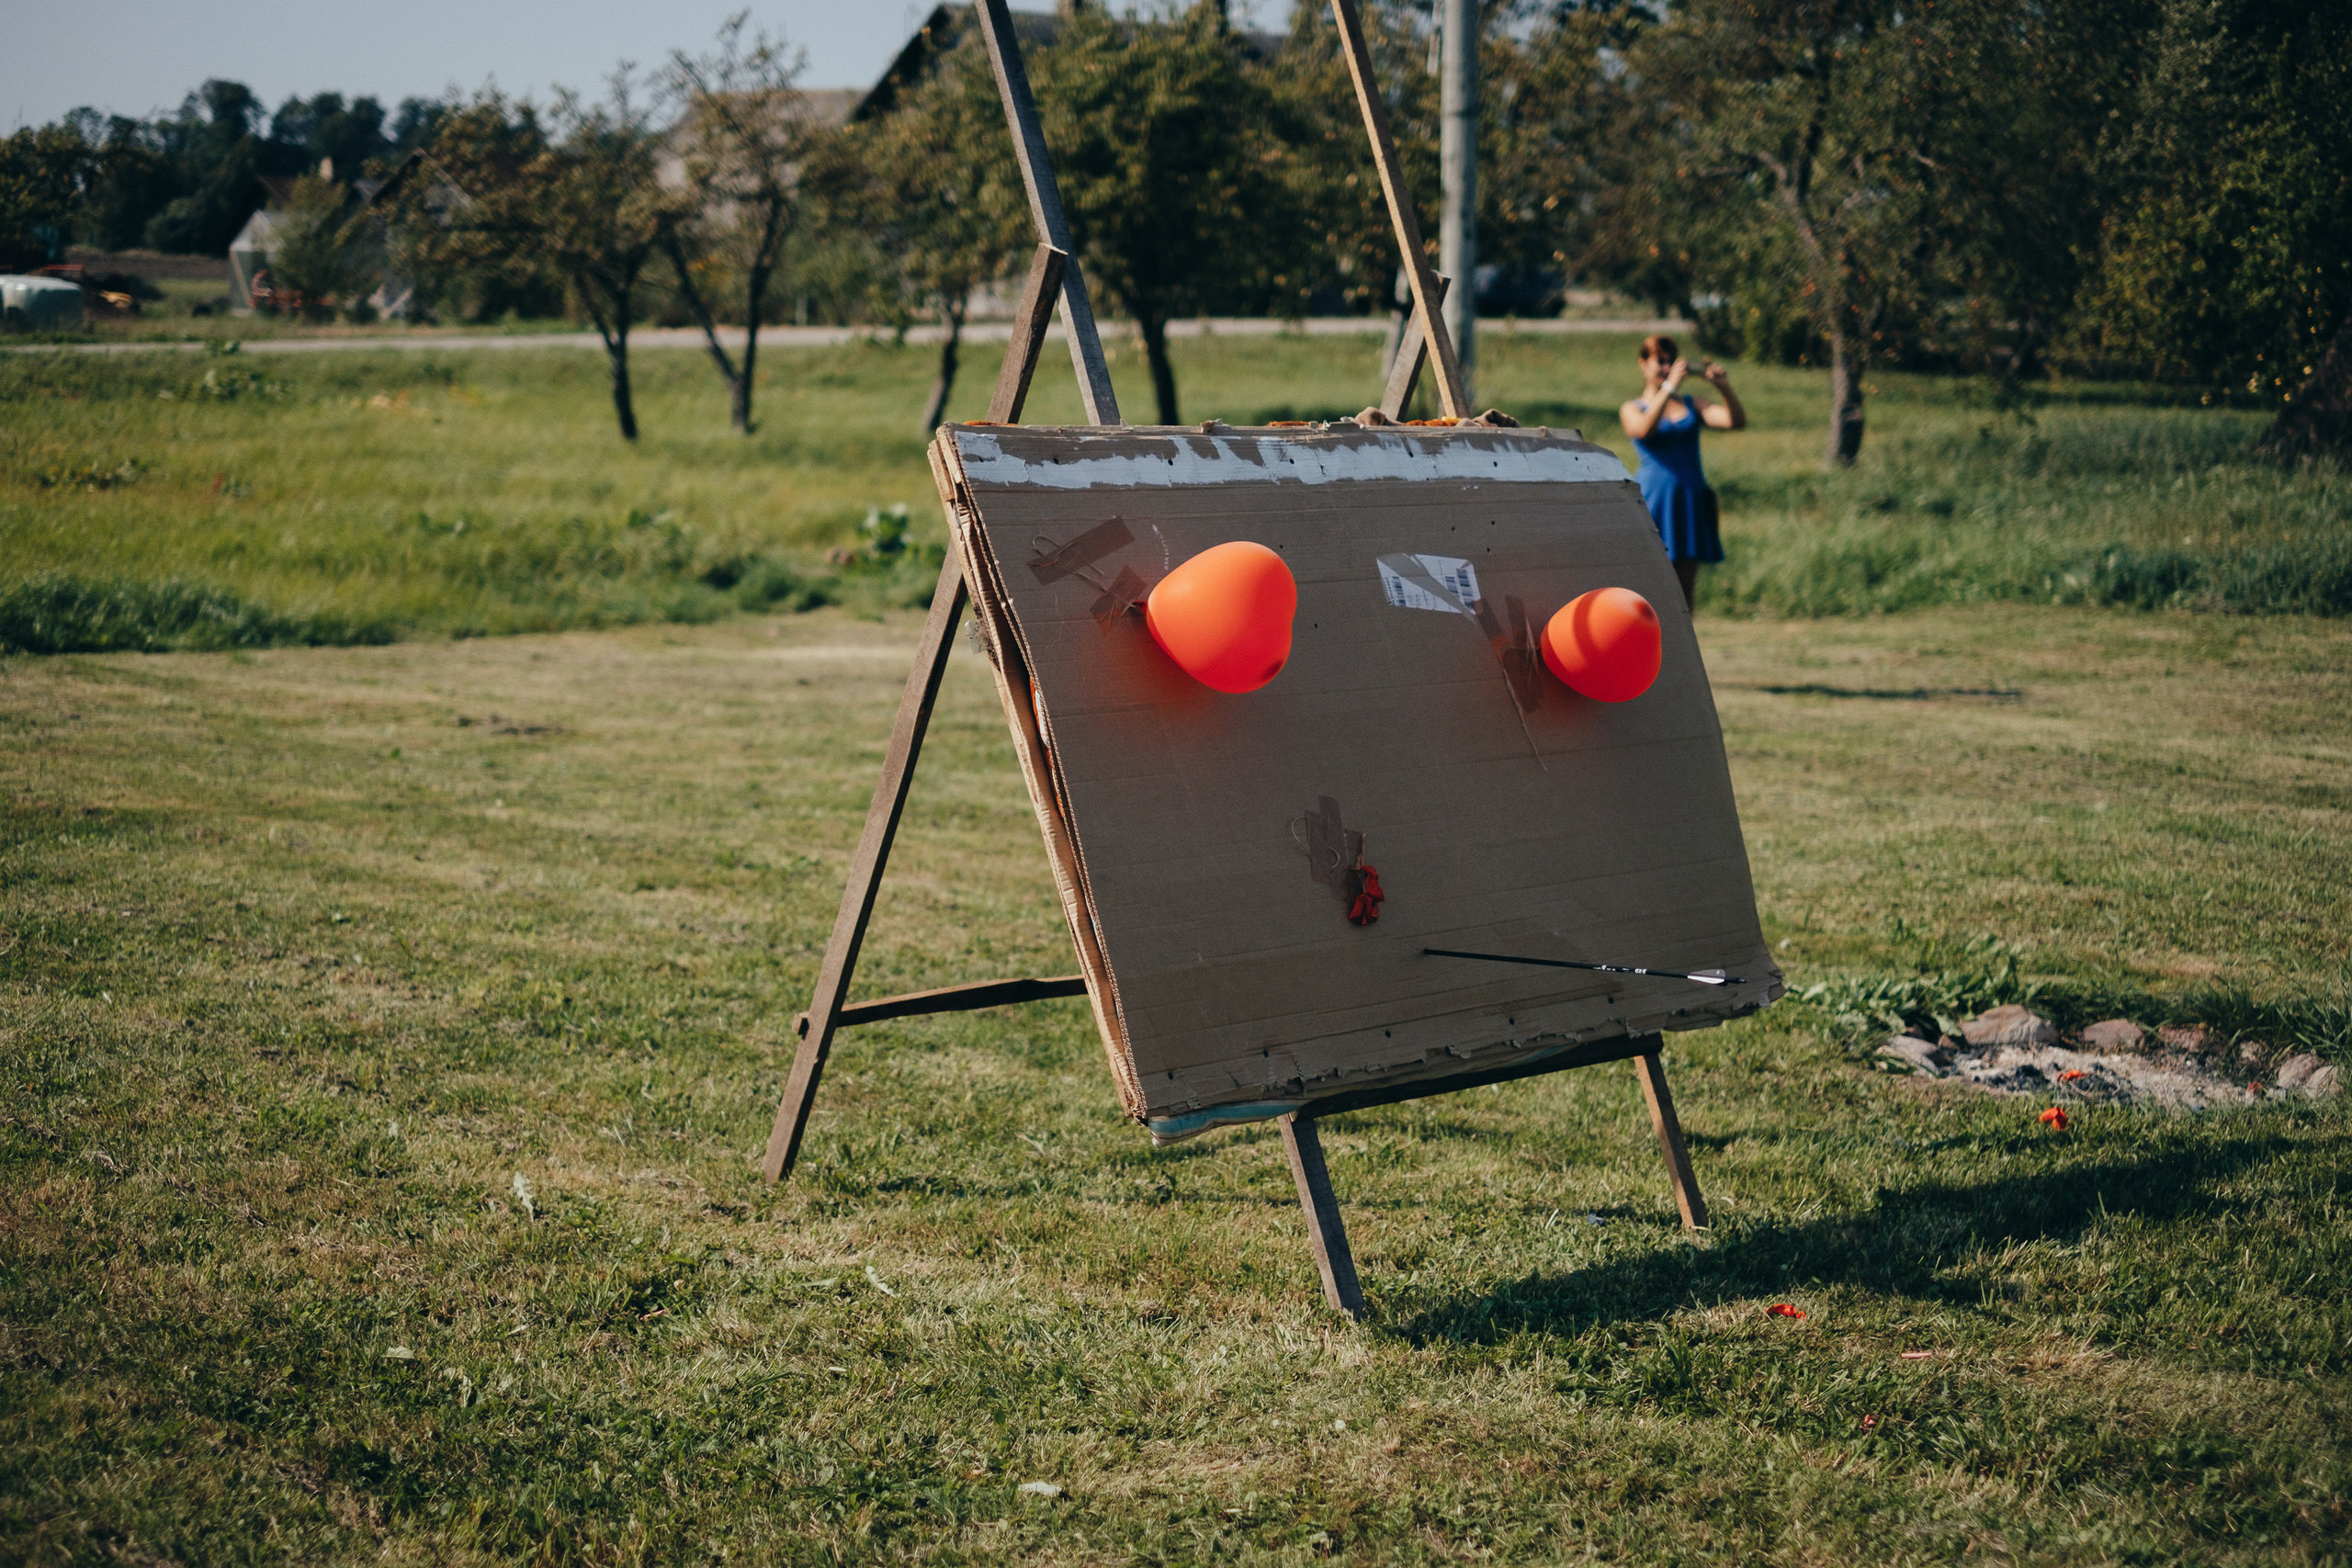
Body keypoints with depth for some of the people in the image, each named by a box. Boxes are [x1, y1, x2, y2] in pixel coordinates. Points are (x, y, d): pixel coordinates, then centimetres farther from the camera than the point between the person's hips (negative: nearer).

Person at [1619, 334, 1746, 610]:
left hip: (1691, 502, 3)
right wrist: (1669, 386, -23)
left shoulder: (1692, 405, 15)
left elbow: (1736, 421, 0)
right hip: (1653, 500, -3)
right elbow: (1644, 429, -18)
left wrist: (1724, 388, -17)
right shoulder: (1632, 409, 7)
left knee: (1685, 588, 3)